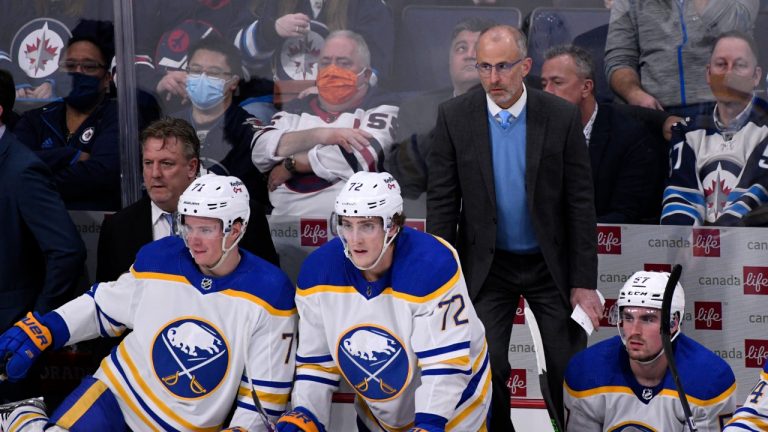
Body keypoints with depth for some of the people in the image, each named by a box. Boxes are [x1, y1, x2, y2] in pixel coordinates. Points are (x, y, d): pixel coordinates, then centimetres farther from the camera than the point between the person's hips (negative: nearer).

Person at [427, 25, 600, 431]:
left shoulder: (562, 116, -11)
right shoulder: (454, 116, -8)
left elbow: (580, 203, -7)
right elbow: (441, 201, -4)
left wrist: (584, 282, -9)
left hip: (551, 264, 0)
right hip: (486, 265, 1)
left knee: (570, 369, 3)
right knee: (487, 370, 0)